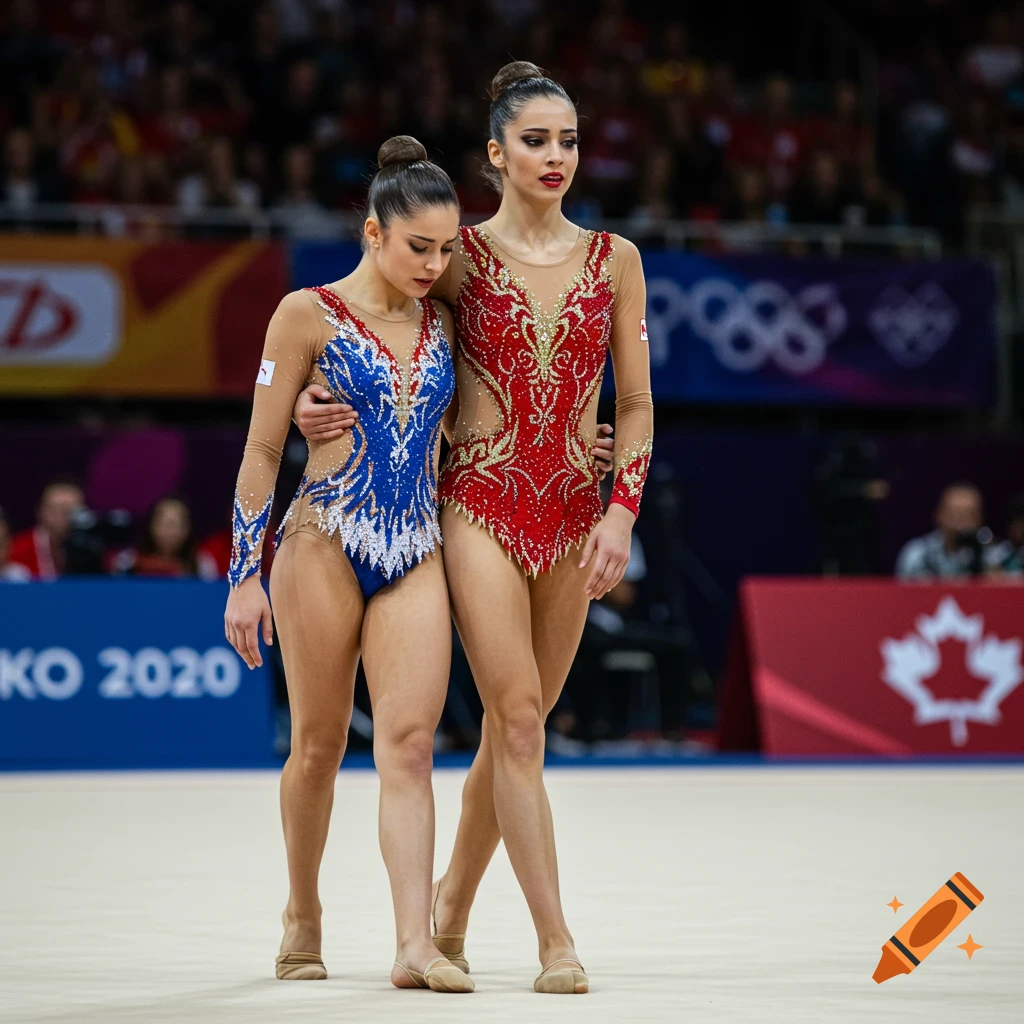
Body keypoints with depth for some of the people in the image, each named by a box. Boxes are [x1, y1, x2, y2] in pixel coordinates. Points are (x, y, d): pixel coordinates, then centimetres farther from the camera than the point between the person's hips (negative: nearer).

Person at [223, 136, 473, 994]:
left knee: (410, 742, -10)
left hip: (416, 553, 3)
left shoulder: (442, 325, 11)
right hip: (324, 543, -3)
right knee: (319, 742, 5)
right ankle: (303, 917, 25)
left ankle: (416, 943, -16)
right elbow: (263, 450, 0)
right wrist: (246, 575, -3)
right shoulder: (310, 315, -2)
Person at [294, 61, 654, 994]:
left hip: (574, 510, 3)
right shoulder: (461, 257, 0)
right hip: (481, 500, -3)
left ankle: (452, 903, 27)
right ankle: (556, 942, -11)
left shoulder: (614, 259, 7)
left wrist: (622, 512, -3)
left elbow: (636, 404, 8)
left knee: (516, 725, 9)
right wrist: (317, 395, -6)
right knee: (518, 717, -12)